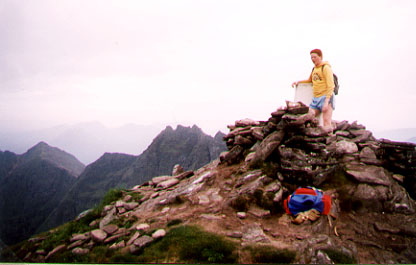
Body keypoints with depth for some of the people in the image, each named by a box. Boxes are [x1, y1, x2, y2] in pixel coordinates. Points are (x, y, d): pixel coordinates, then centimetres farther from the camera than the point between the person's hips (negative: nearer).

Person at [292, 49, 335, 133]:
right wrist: (298, 82, 22)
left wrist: (326, 102, -24)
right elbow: (310, 80, 38)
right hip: (315, 99, 8)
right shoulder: (314, 69, 17)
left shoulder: (326, 68, -6)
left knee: (327, 126, -13)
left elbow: (330, 86, -15)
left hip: (326, 97, -7)